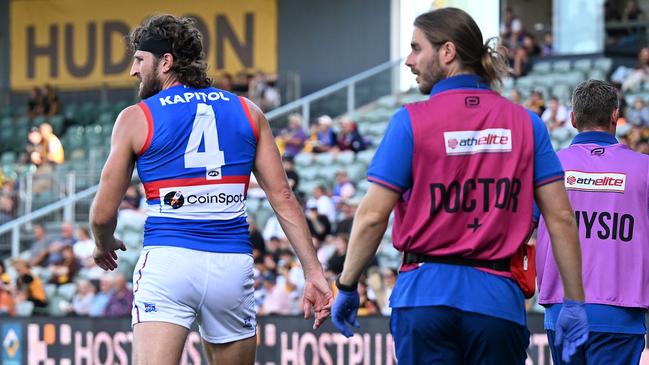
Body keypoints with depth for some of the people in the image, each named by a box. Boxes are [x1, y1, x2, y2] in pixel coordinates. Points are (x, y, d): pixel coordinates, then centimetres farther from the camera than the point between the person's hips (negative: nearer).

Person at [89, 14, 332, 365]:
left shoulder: (135, 119, 3)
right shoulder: (248, 113, 12)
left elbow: (103, 213, 7)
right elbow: (283, 198, 6)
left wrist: (103, 245, 29)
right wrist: (313, 272, 6)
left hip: (167, 261, -3)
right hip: (232, 264, 4)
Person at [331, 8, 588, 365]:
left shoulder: (410, 121, -3)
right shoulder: (526, 123, 5)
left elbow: (372, 216, -5)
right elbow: (561, 218, 2)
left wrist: (347, 286, 6)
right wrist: (574, 303, 7)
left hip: (425, 296, -2)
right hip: (498, 299, 2)